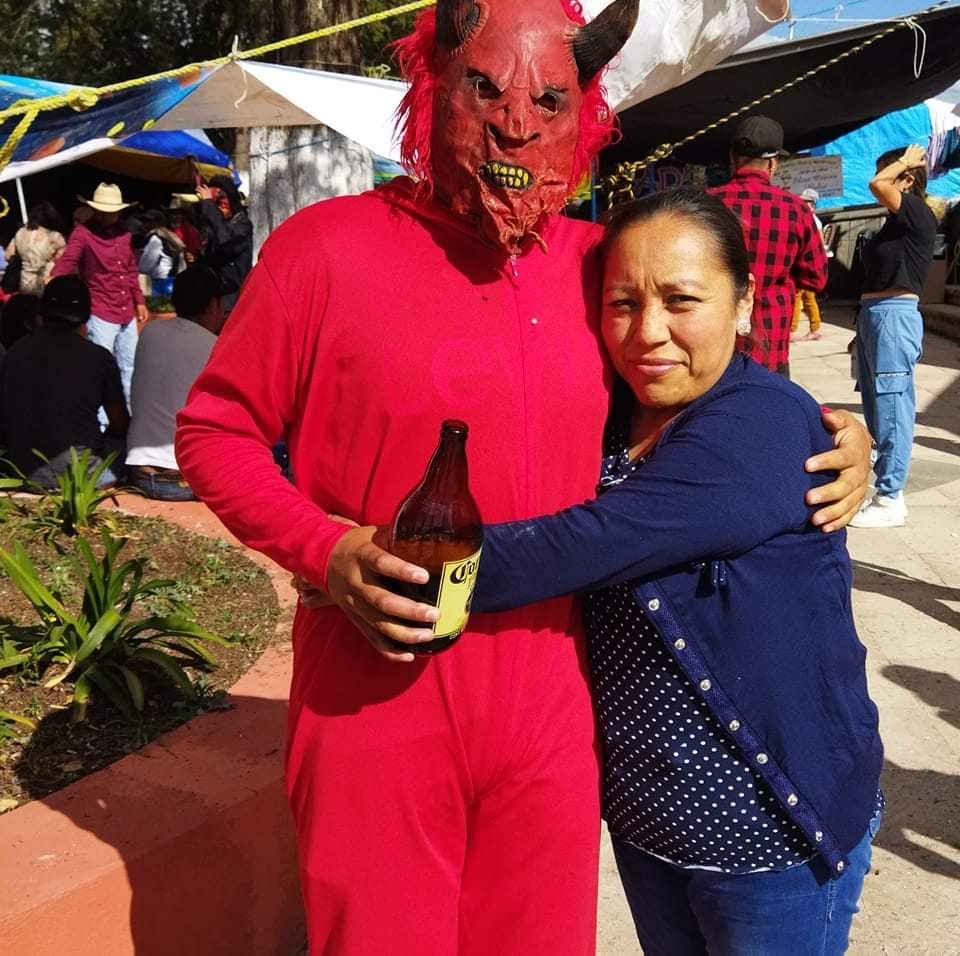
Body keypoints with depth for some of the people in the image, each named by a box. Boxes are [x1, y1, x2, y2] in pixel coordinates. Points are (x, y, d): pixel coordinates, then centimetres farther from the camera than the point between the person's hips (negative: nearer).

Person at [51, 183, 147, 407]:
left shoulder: (124, 233, 11)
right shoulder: (83, 232, -10)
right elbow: (66, 262, -24)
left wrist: (139, 301, 19)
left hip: (127, 313, 7)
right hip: (101, 314, -7)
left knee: (129, 367, 16)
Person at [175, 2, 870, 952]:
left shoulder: (600, 265, 2)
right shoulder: (324, 246, -8)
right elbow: (212, 430, -2)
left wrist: (826, 436, 1)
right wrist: (326, 550, -18)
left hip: (550, 703, 4)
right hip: (376, 701, -3)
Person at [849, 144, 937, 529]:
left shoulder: (919, 215, -8)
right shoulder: (898, 221, 18)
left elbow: (876, 184, -23)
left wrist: (904, 162, -4)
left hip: (894, 316, -10)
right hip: (875, 315, 10)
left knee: (892, 408, -8)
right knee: (877, 407, 14)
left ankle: (890, 500, -4)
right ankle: (887, 484, 24)